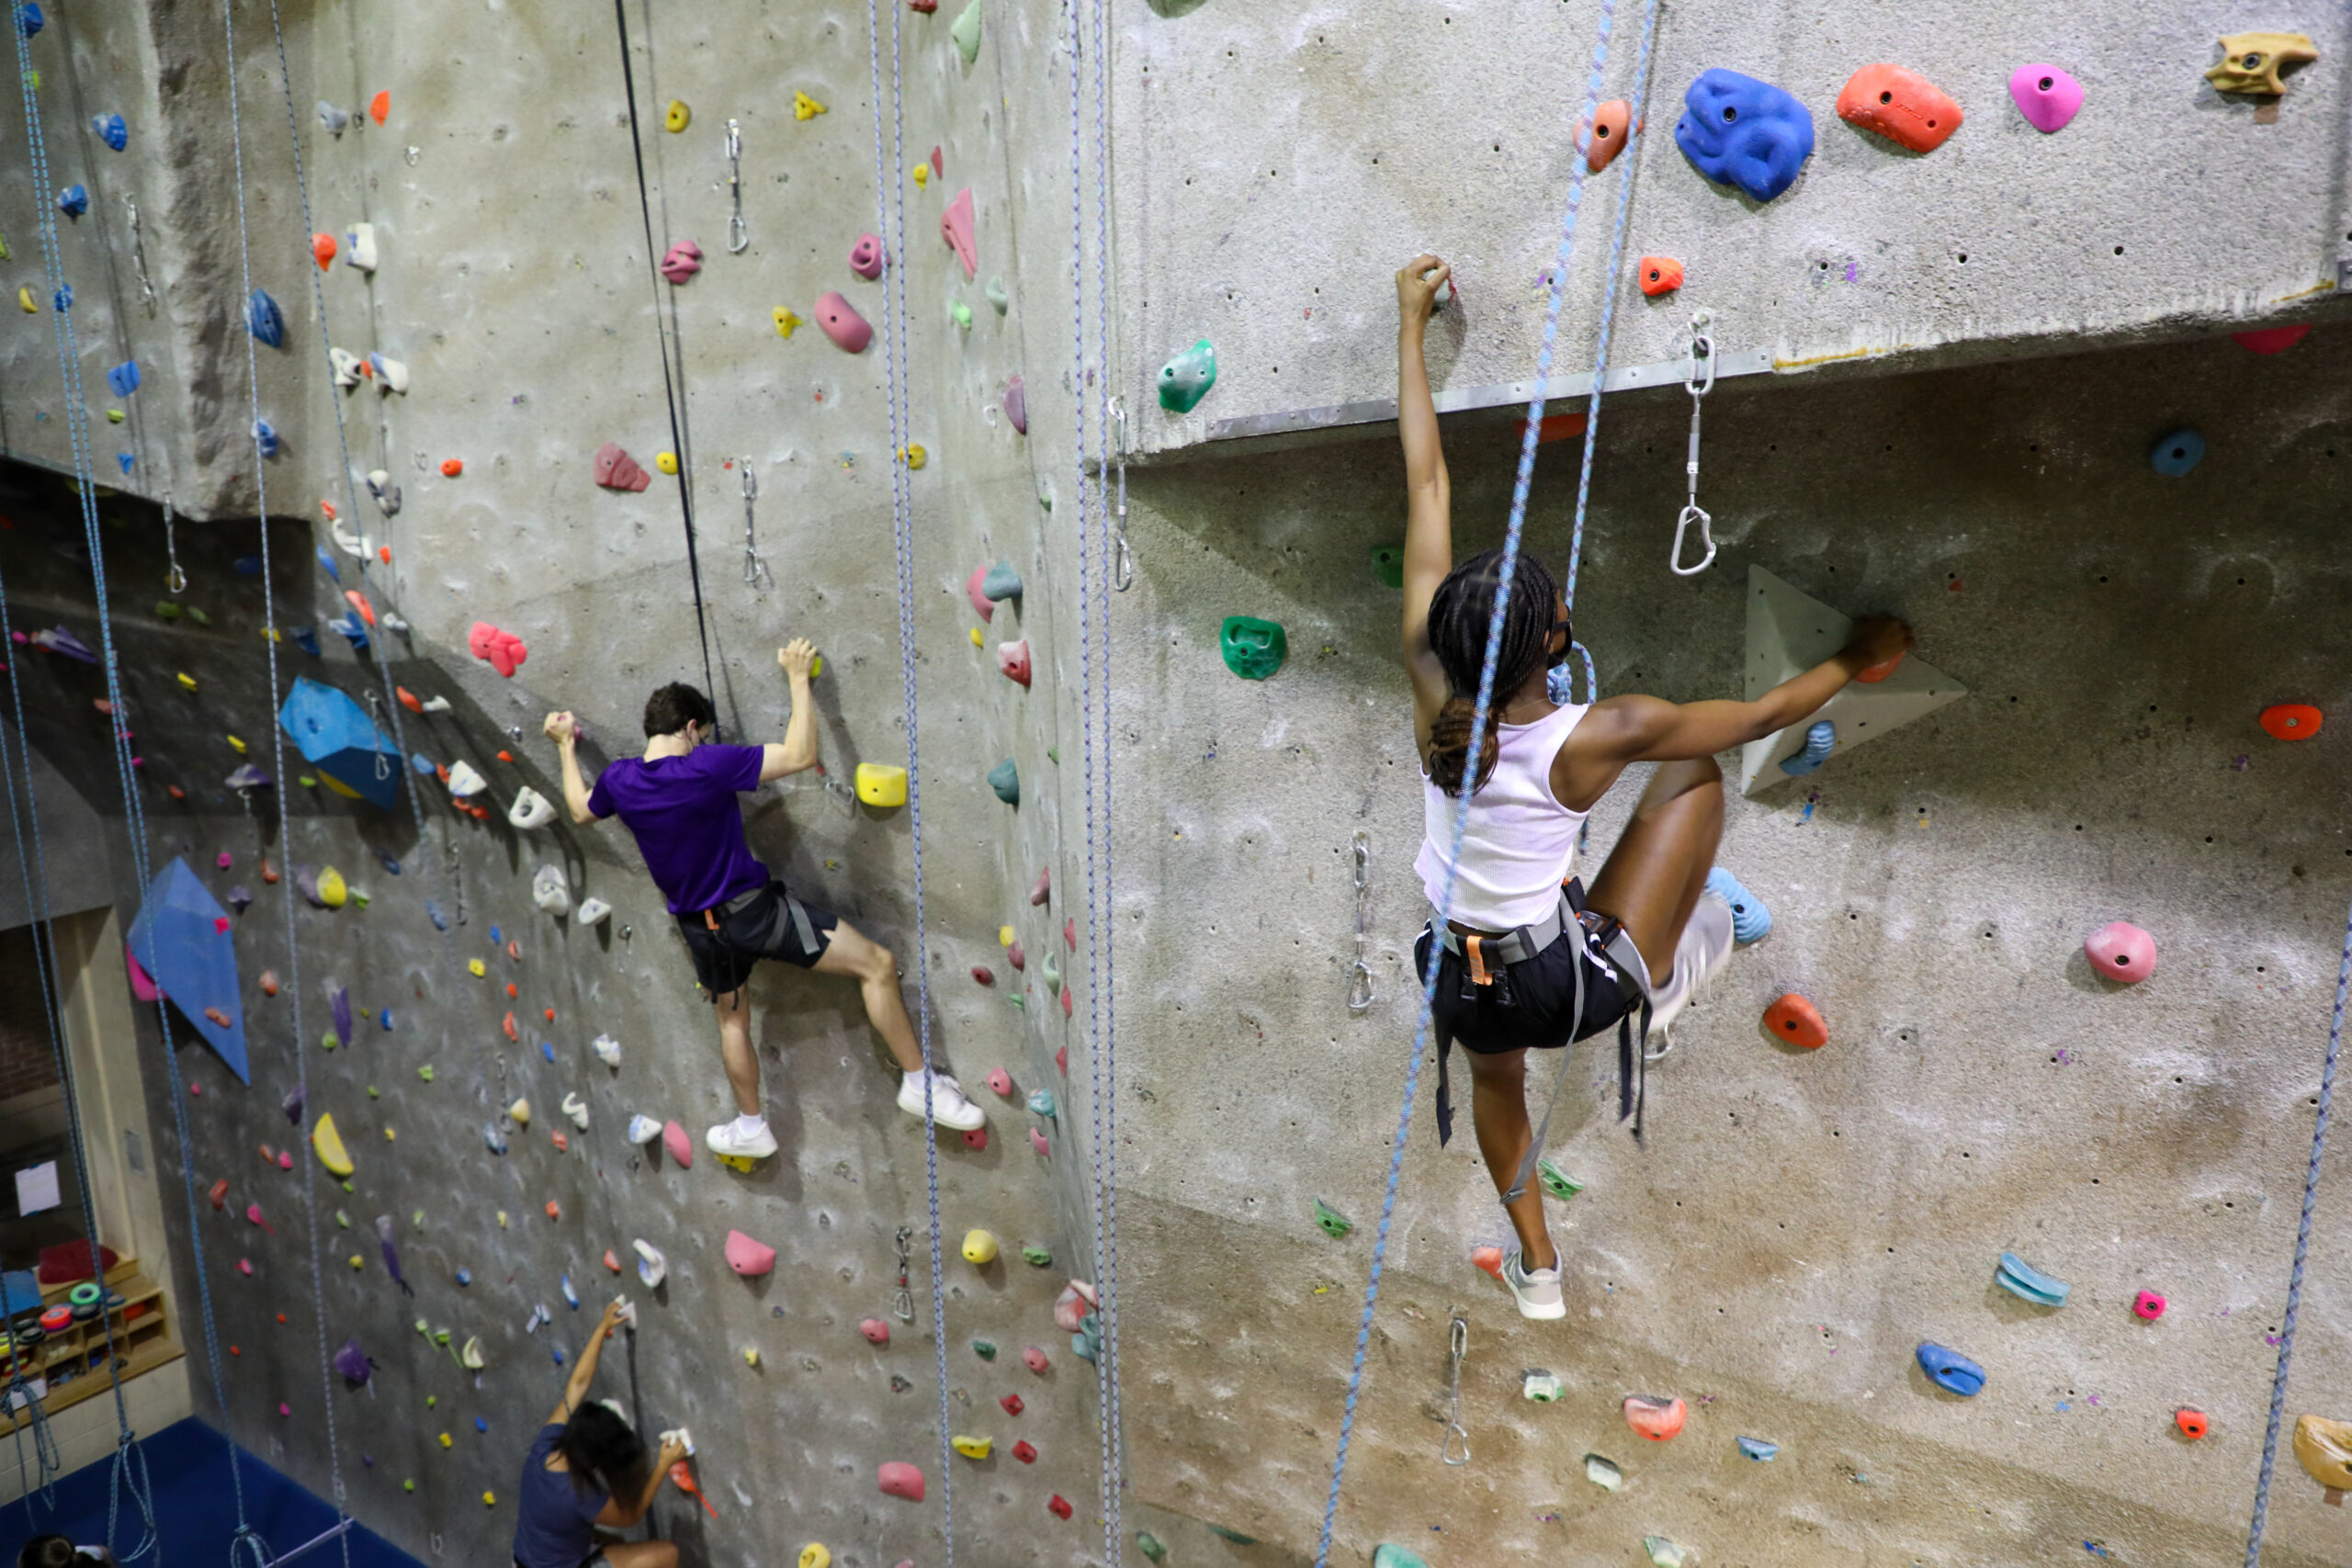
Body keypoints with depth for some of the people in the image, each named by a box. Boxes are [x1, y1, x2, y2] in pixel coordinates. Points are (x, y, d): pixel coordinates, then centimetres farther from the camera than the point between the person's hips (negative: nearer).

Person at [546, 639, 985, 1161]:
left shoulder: (619, 779, -3)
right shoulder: (707, 766, -21)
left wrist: (566, 745, 34)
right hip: (753, 907, -6)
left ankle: (751, 1126, 41)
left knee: (732, 1019, 29)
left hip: (700, 926, 7)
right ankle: (919, 1083, -1)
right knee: (877, 964, -2)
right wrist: (799, 678, -14)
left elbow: (581, 810, 21)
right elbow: (800, 754, -22)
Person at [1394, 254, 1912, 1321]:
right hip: (1574, 982, -3)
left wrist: (1410, 322, 2)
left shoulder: (1432, 685, -16)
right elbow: (1760, 716, -6)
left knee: (1496, 1076, 40)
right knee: (1693, 774, 7)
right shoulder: (1595, 738, -23)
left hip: (1466, 986, 3)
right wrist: (1858, 659, 13)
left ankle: (1536, 1266, 54)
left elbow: (1427, 482, -10)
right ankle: (1671, 983, 23)